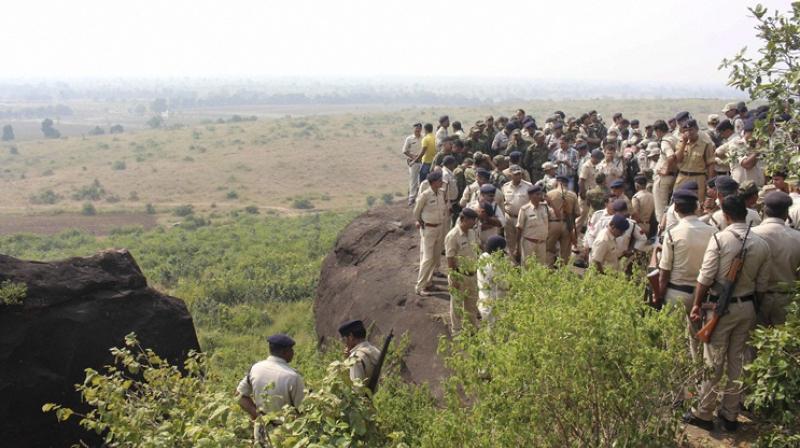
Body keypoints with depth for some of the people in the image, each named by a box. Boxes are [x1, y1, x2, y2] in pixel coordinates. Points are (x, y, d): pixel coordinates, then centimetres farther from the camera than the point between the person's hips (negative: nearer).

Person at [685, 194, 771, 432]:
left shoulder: (720, 239, -15)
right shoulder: (762, 244, -2)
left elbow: (705, 277, -14)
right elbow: (762, 284, 4)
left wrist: (697, 304, -3)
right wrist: (754, 309, 16)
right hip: (746, 307, 4)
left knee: (713, 362, 4)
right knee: (737, 361, 13)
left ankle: (704, 414, 13)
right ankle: (730, 414, 23)